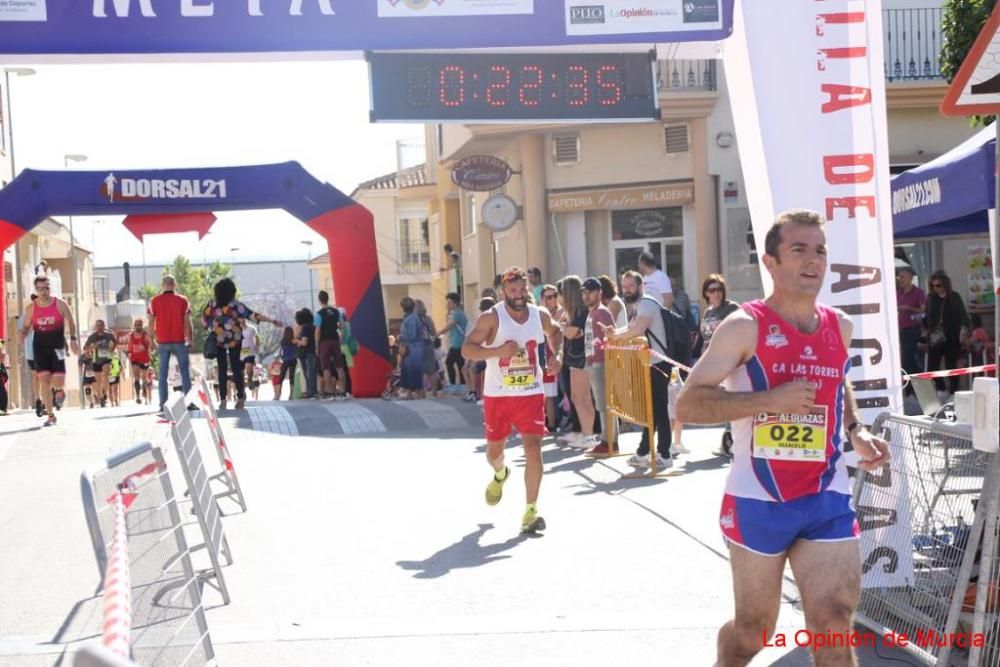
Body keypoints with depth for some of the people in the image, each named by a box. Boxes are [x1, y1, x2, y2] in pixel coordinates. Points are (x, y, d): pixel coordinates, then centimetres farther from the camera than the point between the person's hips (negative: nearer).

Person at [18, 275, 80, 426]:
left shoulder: (60, 304, -2)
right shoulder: (30, 308, 2)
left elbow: (70, 322, 8)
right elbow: (26, 326, 13)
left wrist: (73, 339, -3)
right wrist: (22, 335, -10)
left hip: (57, 345, -1)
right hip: (40, 347, 1)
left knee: (57, 381, -11)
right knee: (43, 378, -7)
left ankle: (59, 390, 30)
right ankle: (50, 415, 2)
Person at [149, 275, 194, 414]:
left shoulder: (154, 301, 1)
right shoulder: (182, 300, -2)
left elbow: (151, 323, 0)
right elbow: (187, 322, -4)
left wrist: (153, 340, 10)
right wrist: (190, 339, 5)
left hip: (162, 342, 1)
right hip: (179, 341, -1)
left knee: (162, 374, 5)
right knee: (185, 371, 5)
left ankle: (163, 404, 2)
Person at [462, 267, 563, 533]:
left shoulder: (540, 315, 0)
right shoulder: (491, 318, -13)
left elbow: (554, 333, 23)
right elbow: (466, 350, -19)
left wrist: (555, 355, 4)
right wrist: (498, 351, -32)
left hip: (531, 394, 1)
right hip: (497, 395, -1)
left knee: (533, 449, -12)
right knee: (494, 450, 15)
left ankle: (531, 510, -5)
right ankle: (500, 475, 52)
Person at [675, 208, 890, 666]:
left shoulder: (839, 327, 7)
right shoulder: (744, 326, -10)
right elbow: (687, 405, -16)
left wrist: (856, 432, 8)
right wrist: (770, 398, -26)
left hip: (828, 500, 4)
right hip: (759, 500, -4)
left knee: (835, 627, -5)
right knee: (754, 628, 11)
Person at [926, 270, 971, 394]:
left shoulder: (954, 297, -3)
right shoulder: (931, 298, 5)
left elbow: (963, 315, -10)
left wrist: (964, 330, -24)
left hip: (951, 338, -3)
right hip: (935, 339, 3)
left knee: (951, 366, 2)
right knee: (932, 367, 0)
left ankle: (953, 392, 15)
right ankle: (941, 391, 20)